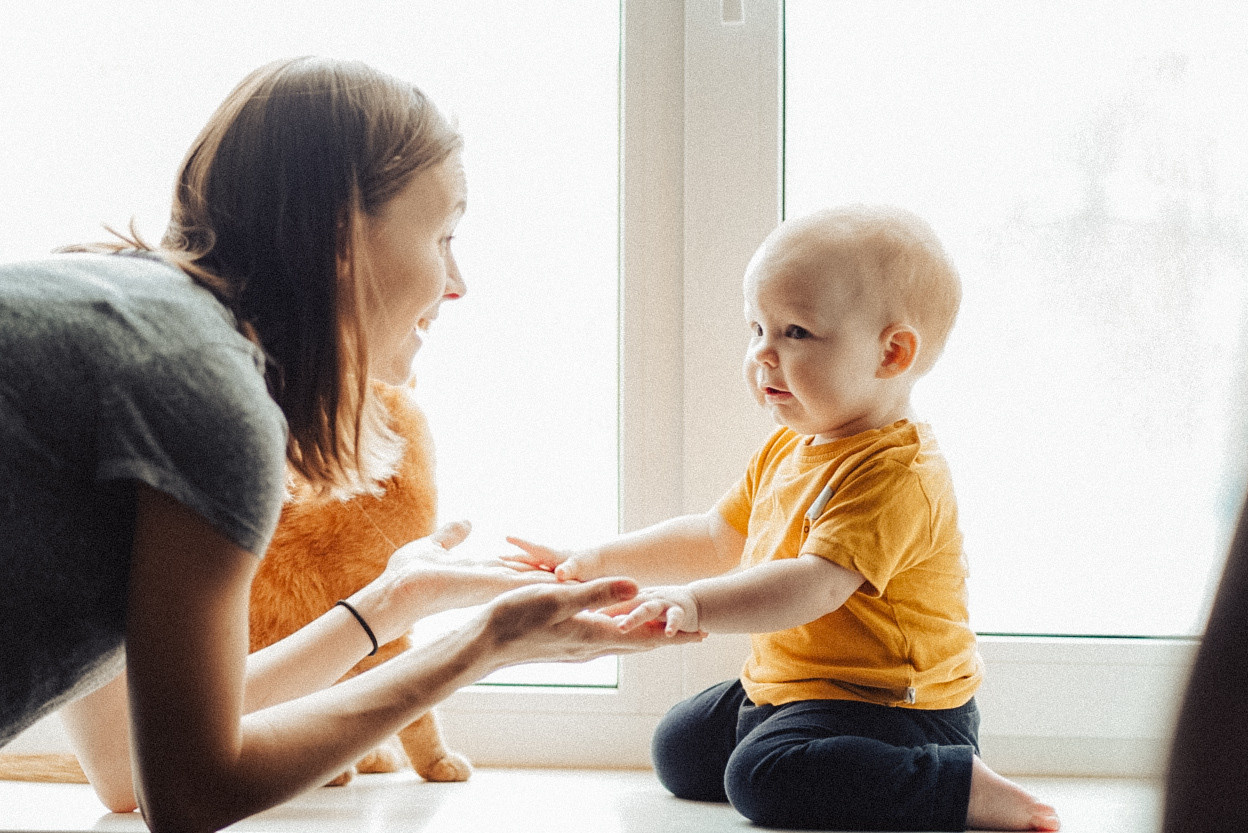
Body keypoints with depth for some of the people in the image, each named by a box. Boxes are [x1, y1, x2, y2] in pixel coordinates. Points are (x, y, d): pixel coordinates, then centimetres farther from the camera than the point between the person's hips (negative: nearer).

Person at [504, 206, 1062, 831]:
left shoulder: (896, 474, -24)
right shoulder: (787, 448, 8)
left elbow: (814, 584, -36)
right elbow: (718, 540, 17)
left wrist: (697, 605, -49)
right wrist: (597, 563, 7)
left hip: (893, 705, -10)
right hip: (788, 688, 10)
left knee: (766, 776, -29)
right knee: (680, 749, 15)